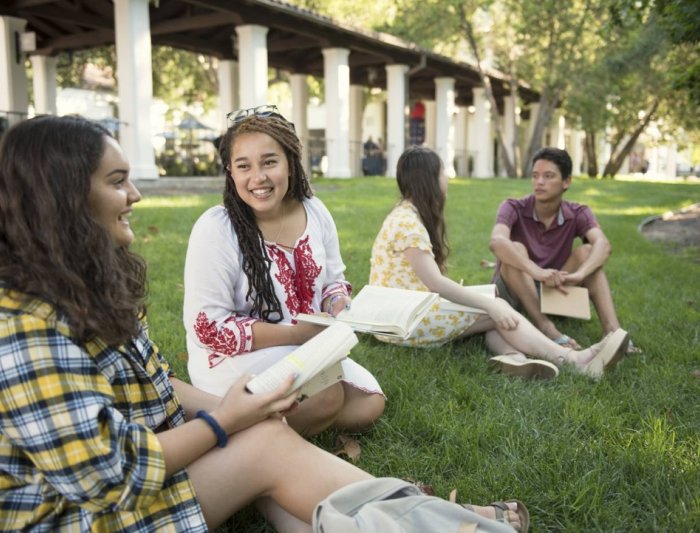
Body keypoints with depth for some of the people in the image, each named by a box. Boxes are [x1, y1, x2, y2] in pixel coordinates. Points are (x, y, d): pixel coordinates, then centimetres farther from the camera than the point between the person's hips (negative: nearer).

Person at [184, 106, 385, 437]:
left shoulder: (315, 212, -4)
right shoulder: (215, 230, -21)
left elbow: (333, 280, 9)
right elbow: (209, 328, -21)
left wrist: (339, 309, -16)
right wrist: (298, 333, -26)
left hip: (308, 351, 7)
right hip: (232, 359, -6)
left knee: (369, 404, -2)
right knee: (327, 396, -27)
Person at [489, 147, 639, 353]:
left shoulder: (577, 214, -7)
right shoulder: (514, 208, -15)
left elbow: (603, 245, -27)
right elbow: (496, 242, -37)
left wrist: (579, 274, -48)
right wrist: (537, 272, -53)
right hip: (513, 293, -2)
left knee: (586, 251, -19)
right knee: (515, 251, -30)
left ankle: (612, 331, -32)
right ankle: (546, 328, -38)